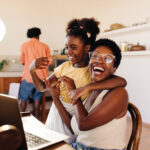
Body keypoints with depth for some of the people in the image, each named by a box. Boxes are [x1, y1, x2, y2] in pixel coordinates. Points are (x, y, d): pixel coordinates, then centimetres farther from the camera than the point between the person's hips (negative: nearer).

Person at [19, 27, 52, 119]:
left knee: (23, 98, 9)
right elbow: (49, 61, 5)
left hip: (29, 76, -2)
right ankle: (37, 118, 15)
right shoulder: (45, 46, 4)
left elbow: (22, 61, 5)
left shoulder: (25, 45, 0)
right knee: (37, 99, 10)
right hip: (42, 77, 2)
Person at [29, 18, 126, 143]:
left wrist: (87, 87, -41)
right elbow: (42, 87, 3)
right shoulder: (65, 66, 1)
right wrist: (32, 70, -15)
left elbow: (122, 81, -34)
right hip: (54, 118, 5)